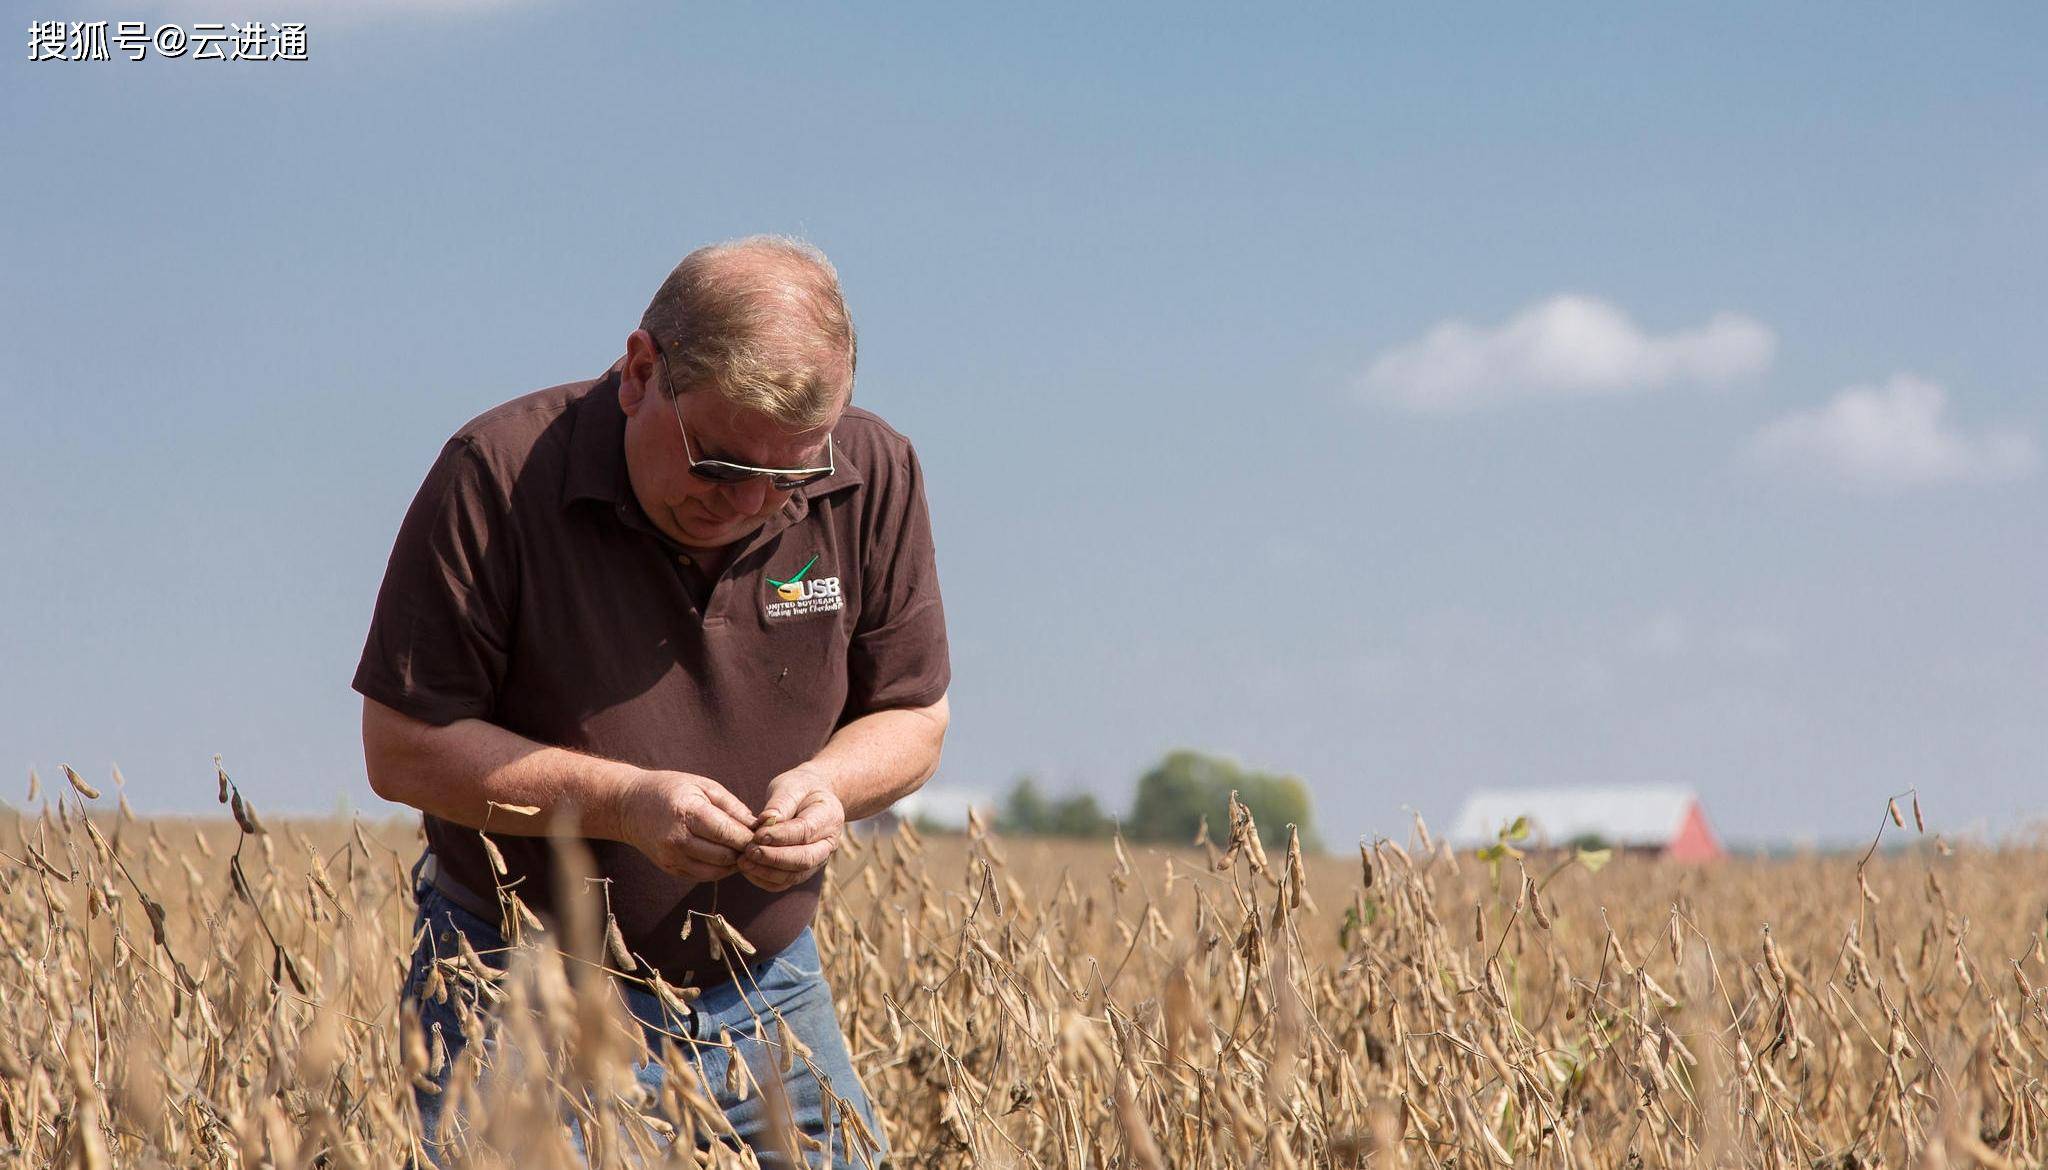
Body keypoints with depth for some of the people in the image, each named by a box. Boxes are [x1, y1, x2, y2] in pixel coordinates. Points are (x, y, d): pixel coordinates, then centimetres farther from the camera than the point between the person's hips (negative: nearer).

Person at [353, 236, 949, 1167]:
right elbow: (402, 748, -13)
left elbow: (913, 719, 6)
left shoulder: (873, 478, -5)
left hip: (771, 995, 3)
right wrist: (621, 801, -24)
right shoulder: (498, 477, -16)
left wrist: (826, 786, -16)